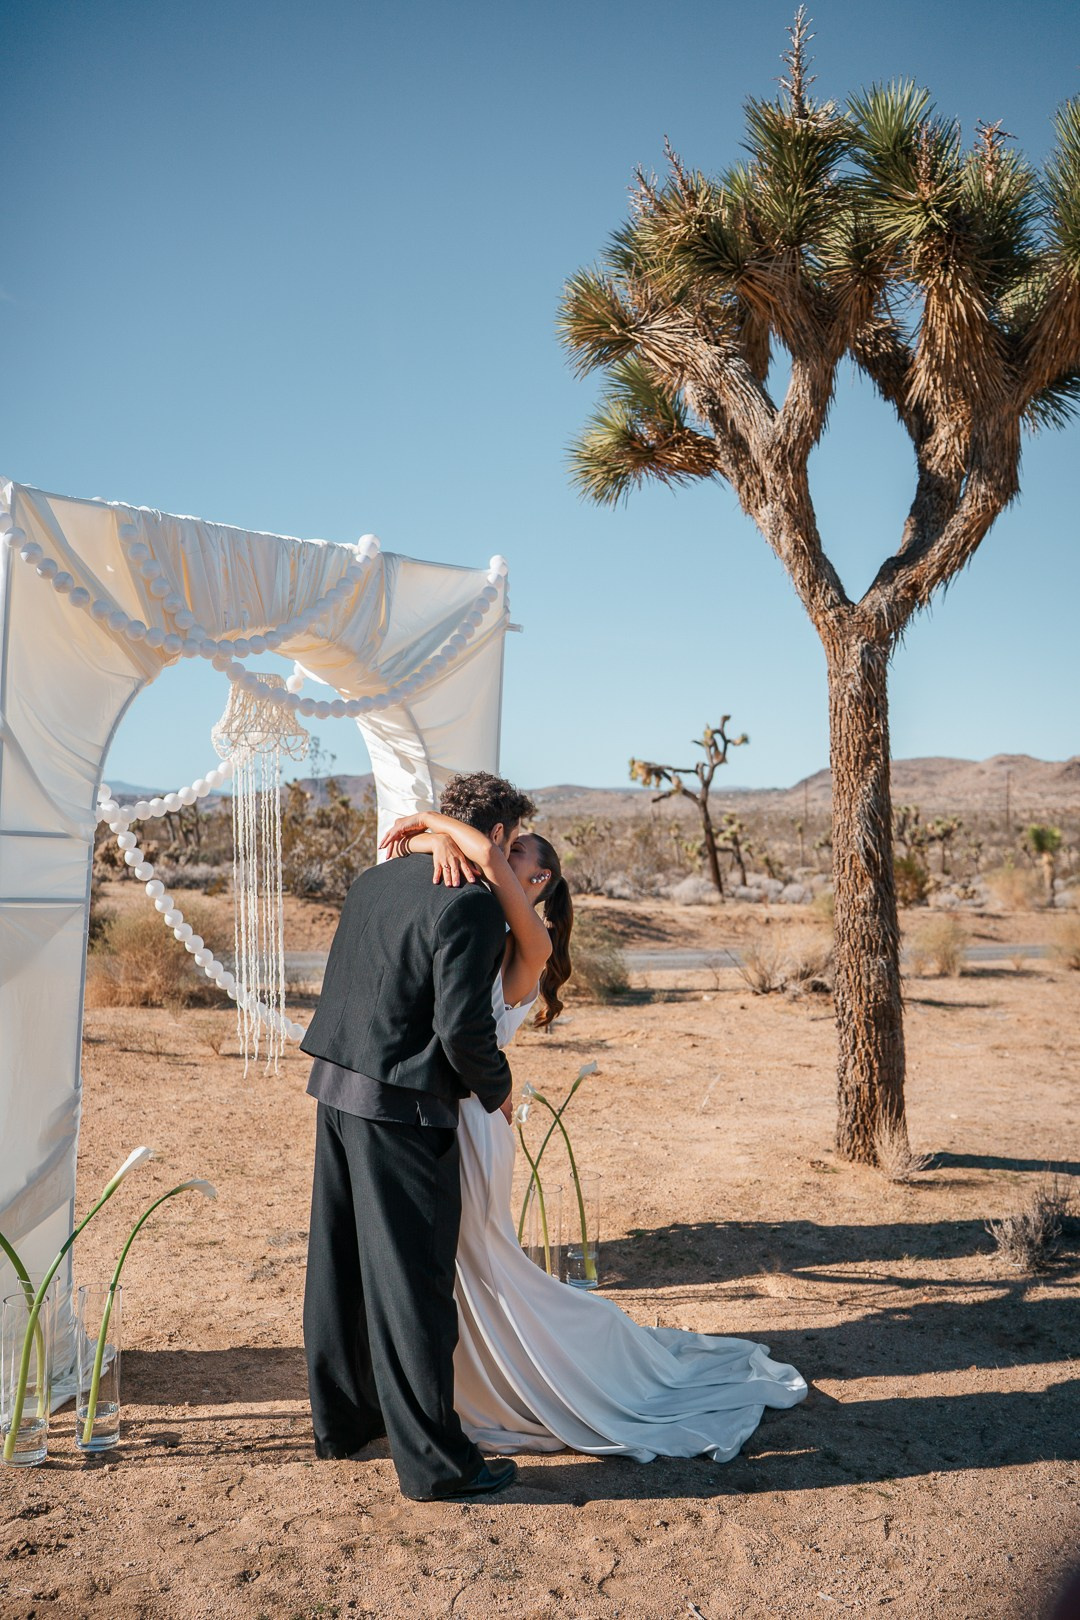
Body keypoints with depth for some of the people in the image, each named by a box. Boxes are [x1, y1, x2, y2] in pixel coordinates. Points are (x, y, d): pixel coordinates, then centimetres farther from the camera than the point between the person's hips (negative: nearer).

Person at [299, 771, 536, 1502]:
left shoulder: (373, 880, 10)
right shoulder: (471, 902, -15)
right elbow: (463, 1025, -20)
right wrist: (497, 1090, -2)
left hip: (335, 1085, 8)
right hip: (402, 1107, -8)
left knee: (339, 1263, 18)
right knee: (411, 1280, 1)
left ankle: (340, 1419, 35)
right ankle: (433, 1461, 12)